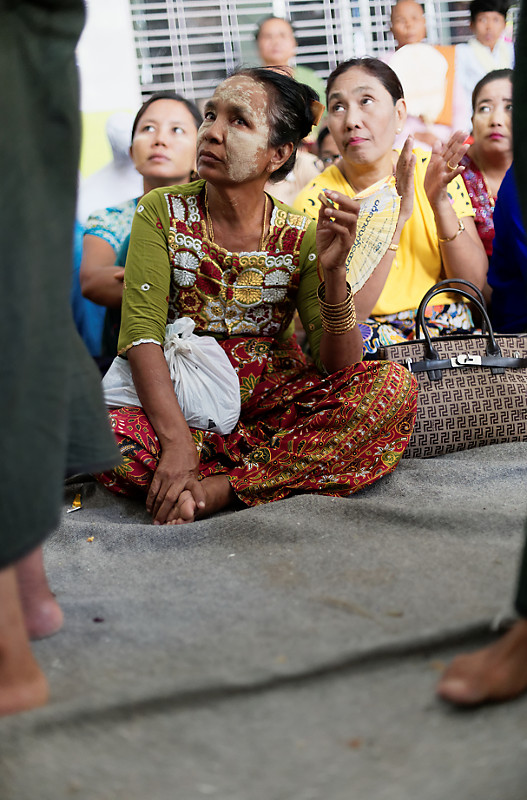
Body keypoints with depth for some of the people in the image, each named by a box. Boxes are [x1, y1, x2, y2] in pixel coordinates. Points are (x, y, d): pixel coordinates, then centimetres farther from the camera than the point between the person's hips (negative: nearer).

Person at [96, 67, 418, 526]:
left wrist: (333, 272, -26)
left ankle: (220, 486, -25)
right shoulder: (163, 212, -5)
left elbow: (337, 367, -9)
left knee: (394, 388, -23)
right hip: (182, 400, -1)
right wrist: (176, 441, -29)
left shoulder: (300, 237, -3)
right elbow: (141, 332, -15)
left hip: (276, 399, 2)